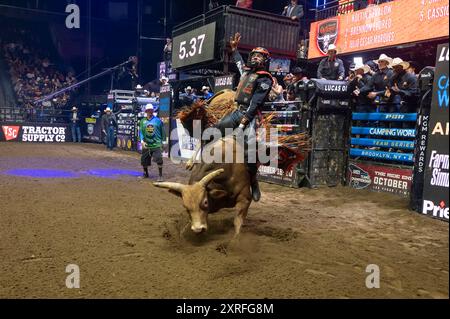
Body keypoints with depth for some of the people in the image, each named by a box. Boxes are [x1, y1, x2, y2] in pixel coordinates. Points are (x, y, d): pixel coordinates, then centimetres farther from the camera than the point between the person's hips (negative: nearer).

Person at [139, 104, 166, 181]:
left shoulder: (158, 120, 0)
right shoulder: (143, 121, 5)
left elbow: (162, 131, 6)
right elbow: (140, 131, 2)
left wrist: (162, 141, 7)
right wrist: (142, 141, -12)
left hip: (156, 144, -3)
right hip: (146, 145, 3)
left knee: (159, 159, -14)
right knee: (144, 160, 12)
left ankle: (160, 176, -3)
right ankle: (145, 174, 35)